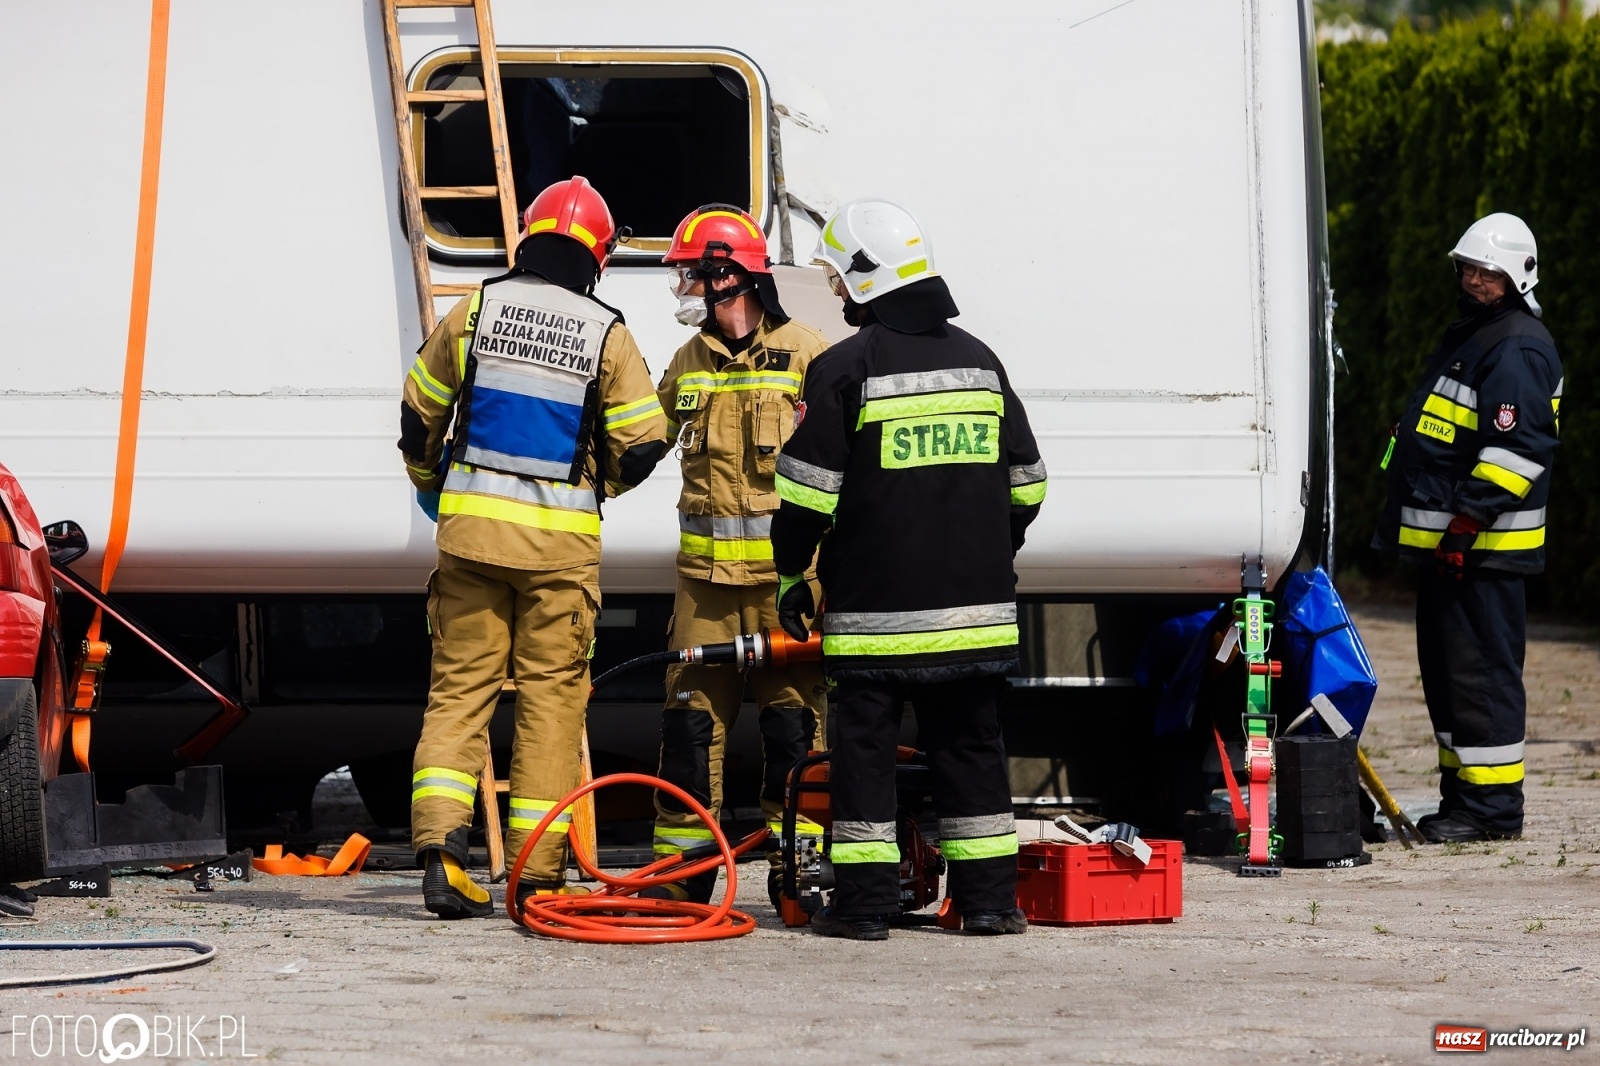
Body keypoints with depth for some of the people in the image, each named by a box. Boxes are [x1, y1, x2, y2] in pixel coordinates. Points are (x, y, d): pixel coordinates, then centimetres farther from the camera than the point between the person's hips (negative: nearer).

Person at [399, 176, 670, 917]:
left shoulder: (476, 311, 3)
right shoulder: (606, 335, -3)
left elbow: (419, 412, 11)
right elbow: (643, 443, -1)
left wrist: (432, 484, 30)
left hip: (471, 526, 2)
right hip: (561, 540, -2)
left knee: (460, 686, 7)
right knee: (551, 696, 5)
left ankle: (439, 844, -8)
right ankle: (537, 874, 4)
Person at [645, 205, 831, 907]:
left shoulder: (806, 356, -2)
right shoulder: (690, 362, 14)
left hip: (785, 571, -5)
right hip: (706, 569, 5)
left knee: (794, 719, -3)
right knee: (690, 712, 2)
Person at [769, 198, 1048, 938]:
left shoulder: (845, 369, -8)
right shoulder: (978, 361, 10)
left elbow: (807, 489, -8)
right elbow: (1025, 485, 16)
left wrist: (790, 575, 4)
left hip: (876, 608, -5)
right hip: (974, 602, 5)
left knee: (865, 746, 1)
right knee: (970, 746, 10)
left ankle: (864, 903, -1)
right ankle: (988, 897, 10)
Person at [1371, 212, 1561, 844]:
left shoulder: (1518, 349, -11)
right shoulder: (1470, 337, 22)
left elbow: (1518, 448, -21)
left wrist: (1468, 520, -24)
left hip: (1483, 548, -11)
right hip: (1444, 543, 11)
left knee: (1479, 671, -10)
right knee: (1444, 671, 14)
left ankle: (1492, 805, -9)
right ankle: (1461, 794, 20)